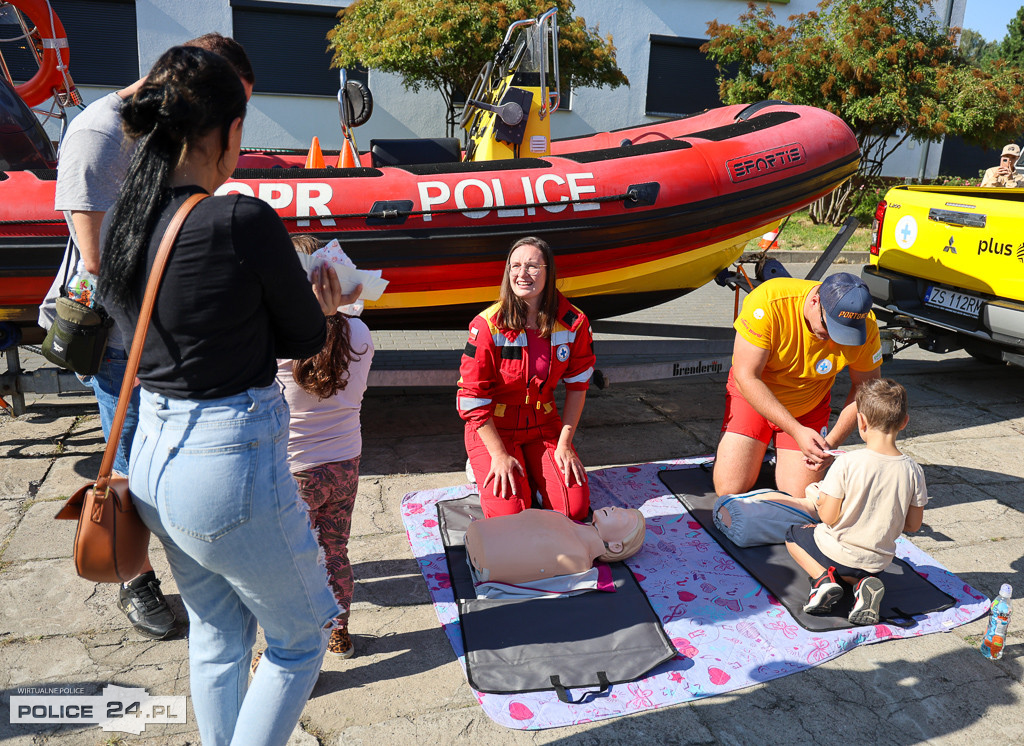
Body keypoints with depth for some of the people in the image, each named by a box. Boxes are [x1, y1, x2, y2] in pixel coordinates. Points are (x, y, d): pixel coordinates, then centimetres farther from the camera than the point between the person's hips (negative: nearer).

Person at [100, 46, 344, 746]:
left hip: (153, 454, 8)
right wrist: (322, 311, 14)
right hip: (230, 465, -8)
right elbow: (305, 338, -8)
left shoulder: (122, 224, 1)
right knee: (302, 635, 18)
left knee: (216, 634, 28)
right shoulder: (243, 221, -20)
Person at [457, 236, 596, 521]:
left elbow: (577, 385, 1)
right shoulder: (487, 326, -20)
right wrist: (499, 455, -16)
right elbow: (472, 397, -15)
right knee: (509, 513, -16)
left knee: (576, 508, -7)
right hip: (492, 426, -3)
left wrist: (564, 444, -3)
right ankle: (483, 467, 15)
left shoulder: (574, 323, -11)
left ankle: (529, 469, 20)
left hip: (543, 424, 3)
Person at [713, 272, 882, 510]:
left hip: (808, 405, 2)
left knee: (800, 498, -7)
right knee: (730, 491, -11)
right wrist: (797, 431, -31)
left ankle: (783, 454, 24)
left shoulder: (866, 327, -22)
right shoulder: (768, 302, -32)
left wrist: (831, 442, -17)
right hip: (754, 396, -2)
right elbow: (747, 377, -28)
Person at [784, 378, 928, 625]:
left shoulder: (847, 463, -23)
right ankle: (864, 582, 2)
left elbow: (829, 517, -19)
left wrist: (821, 498, 2)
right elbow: (913, 525, -2)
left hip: (837, 552, -4)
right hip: (878, 561, 4)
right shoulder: (913, 470, -11)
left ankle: (823, 578, -1)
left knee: (793, 534, 24)